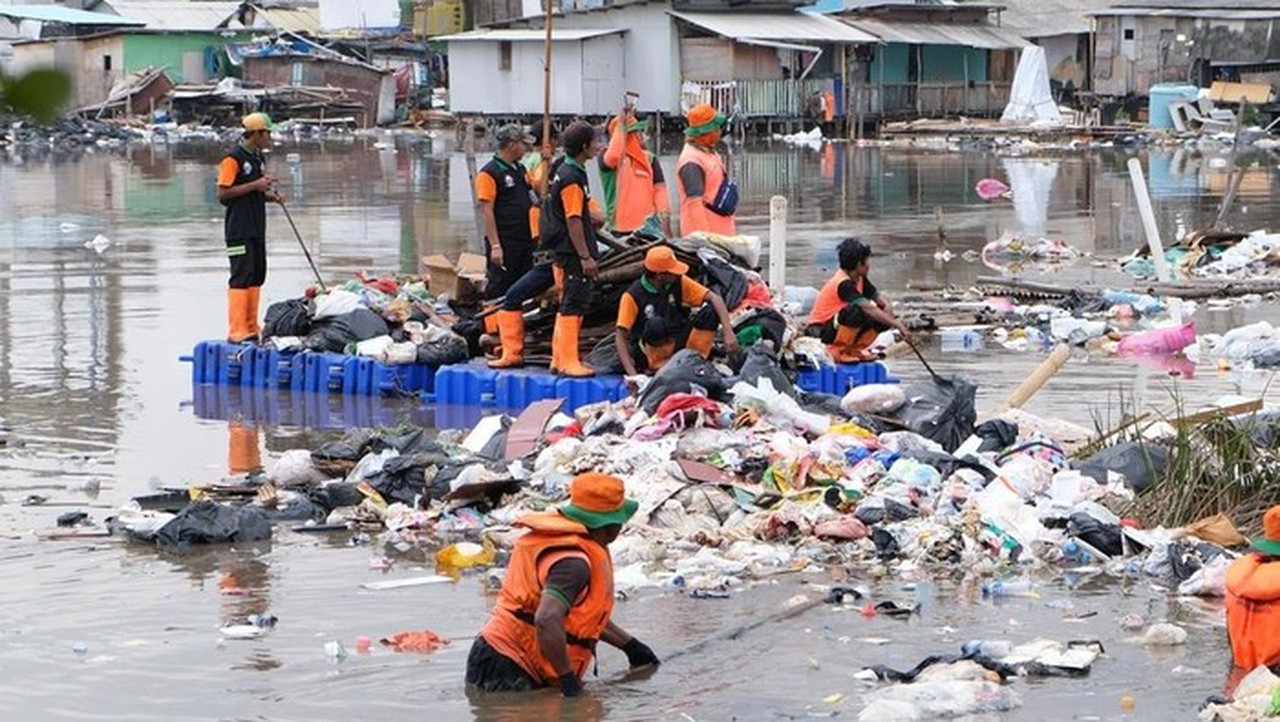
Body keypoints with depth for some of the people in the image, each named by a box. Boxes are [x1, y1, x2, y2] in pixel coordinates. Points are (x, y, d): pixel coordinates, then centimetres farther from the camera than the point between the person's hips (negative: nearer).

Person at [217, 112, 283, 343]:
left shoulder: (258, 158, 15)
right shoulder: (233, 158, -12)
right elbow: (223, 194, -16)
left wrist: (270, 196, 6)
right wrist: (255, 186, -20)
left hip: (257, 228, 9)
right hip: (239, 230, -9)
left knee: (257, 276, 10)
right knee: (241, 277, -11)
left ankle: (251, 327, 16)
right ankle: (236, 331, -12)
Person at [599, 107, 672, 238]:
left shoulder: (649, 159, 10)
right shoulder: (606, 155, 0)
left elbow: (660, 191, 7)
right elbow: (612, 158, -26)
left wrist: (664, 218, -7)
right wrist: (621, 126, -18)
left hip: (648, 227, 2)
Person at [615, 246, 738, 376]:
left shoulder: (679, 283, -3)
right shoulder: (632, 296, -15)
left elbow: (715, 298, -9)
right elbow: (620, 335, -20)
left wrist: (728, 332, -24)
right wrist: (632, 373, -33)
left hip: (678, 342, 4)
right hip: (651, 350, -4)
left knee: (711, 310, -16)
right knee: (655, 324, -37)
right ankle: (660, 368, -19)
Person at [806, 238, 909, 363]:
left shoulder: (860, 280, 5)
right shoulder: (843, 284, -25)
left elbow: (878, 297, 11)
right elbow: (868, 309, -32)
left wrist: (888, 306, -14)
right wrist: (897, 324, -31)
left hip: (837, 326, 9)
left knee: (882, 318, -7)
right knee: (856, 311, -37)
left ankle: (853, 349, 4)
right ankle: (838, 351, -21)